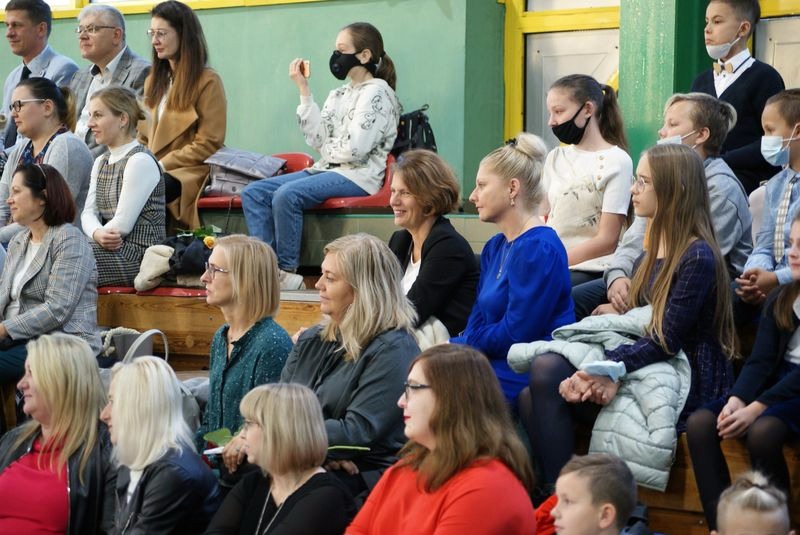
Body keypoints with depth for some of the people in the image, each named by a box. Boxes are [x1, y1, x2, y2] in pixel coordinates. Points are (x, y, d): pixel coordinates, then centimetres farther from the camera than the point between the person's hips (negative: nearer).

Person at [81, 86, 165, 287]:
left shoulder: (141, 161, -10)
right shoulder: (101, 162, 19)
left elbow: (122, 224, -14)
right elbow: (88, 212, 8)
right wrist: (97, 234, -13)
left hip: (139, 254, -8)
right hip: (112, 249, 8)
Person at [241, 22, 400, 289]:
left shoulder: (377, 92, -7)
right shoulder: (339, 94, 17)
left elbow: (355, 148, -17)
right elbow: (317, 138, 4)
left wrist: (326, 149, 1)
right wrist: (303, 90, 4)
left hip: (358, 175, -9)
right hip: (327, 169, 9)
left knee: (286, 194, -31)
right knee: (253, 193, -4)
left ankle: (287, 272, -20)